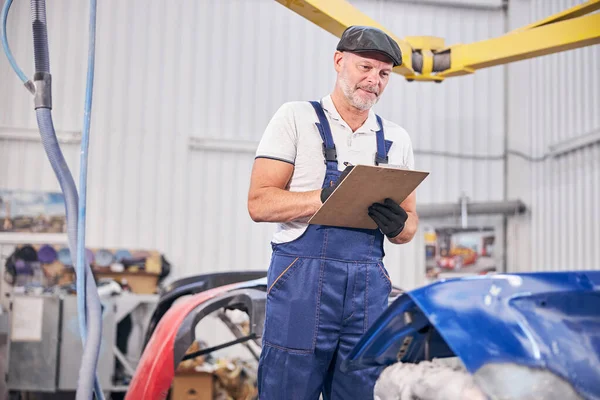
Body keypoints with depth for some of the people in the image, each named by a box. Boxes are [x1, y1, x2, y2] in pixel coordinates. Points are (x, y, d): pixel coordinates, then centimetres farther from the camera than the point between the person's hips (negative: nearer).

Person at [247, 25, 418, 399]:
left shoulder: (396, 138, 16)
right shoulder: (296, 118, 3)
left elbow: (410, 224, 17)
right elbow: (259, 203, -5)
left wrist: (398, 225, -7)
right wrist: (327, 196, -19)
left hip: (369, 285, 4)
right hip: (303, 279, -4)